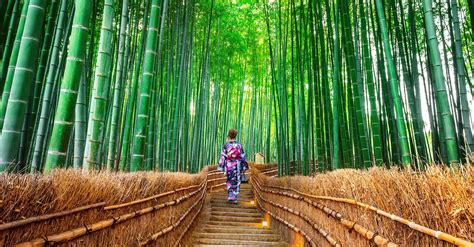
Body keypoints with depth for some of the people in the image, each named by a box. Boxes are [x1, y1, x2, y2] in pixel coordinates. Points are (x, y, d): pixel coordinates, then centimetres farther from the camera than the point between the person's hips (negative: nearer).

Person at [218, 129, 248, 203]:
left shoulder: (225, 145, -8)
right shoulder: (239, 145, -4)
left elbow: (222, 157, -8)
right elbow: (242, 157, -2)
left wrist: (221, 168, -3)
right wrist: (244, 167, 7)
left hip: (228, 166, 0)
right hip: (237, 166, 0)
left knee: (230, 181, 18)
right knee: (236, 182, 10)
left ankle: (230, 196, 11)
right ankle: (234, 198, 7)